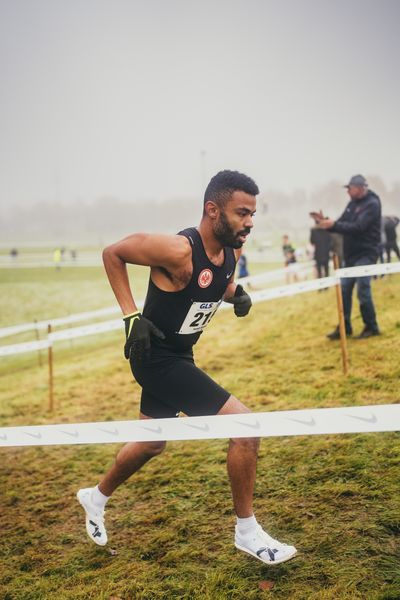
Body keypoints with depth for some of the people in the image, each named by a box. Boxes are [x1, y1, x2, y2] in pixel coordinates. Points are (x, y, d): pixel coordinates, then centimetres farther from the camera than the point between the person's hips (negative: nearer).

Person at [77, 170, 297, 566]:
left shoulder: (232, 248, -4)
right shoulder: (178, 250, -27)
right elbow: (112, 253, -16)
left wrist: (234, 292, -5)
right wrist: (131, 315, -19)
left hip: (178, 355, 9)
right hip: (156, 357, -9)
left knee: (151, 444, 25)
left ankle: (96, 498, 51)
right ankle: (247, 532, 4)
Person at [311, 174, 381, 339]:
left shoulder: (372, 204, -13)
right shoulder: (352, 204, 13)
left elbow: (357, 227, -24)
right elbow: (341, 225, 13)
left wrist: (333, 224, -27)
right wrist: (326, 222, -5)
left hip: (366, 254, -8)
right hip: (351, 254, 8)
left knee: (363, 290, -10)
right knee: (344, 290, 6)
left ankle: (371, 327, 3)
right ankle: (345, 327, 15)